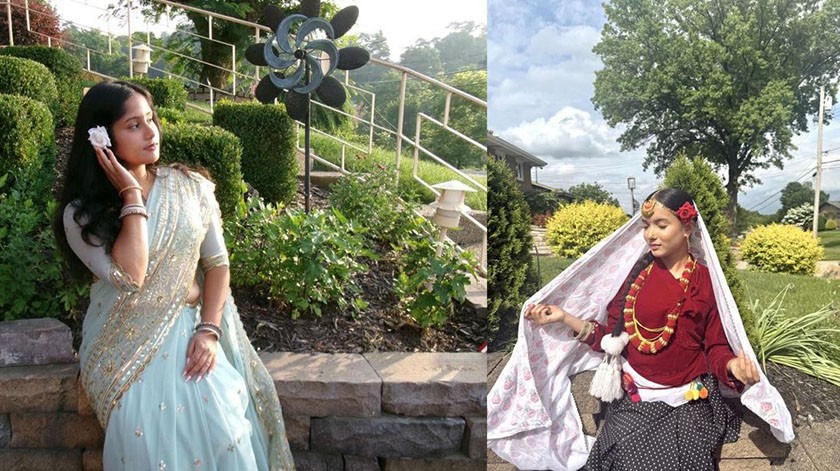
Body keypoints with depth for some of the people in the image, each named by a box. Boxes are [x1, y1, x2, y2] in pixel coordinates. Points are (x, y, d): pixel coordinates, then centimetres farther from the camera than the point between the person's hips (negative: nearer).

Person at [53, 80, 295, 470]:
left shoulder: (191, 186, 1)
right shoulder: (82, 213, -7)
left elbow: (217, 263, 0)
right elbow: (129, 276, -22)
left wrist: (208, 330, -13)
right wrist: (131, 195, -17)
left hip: (188, 327, 2)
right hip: (125, 341, -1)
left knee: (220, 421, -23)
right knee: (143, 432, -24)